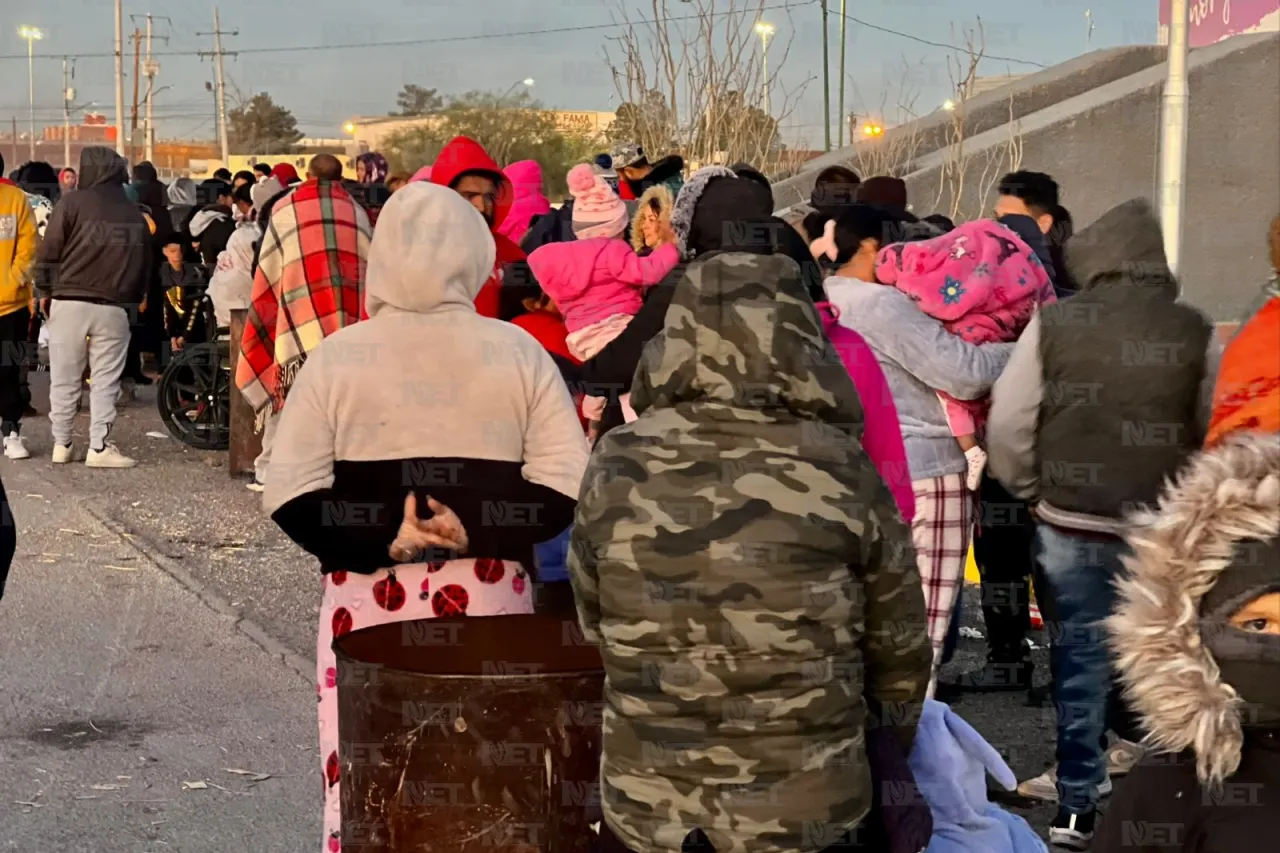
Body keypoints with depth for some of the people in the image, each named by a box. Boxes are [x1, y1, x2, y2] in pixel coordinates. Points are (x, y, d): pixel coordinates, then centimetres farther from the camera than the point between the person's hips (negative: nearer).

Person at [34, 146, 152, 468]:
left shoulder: (73, 203, -3)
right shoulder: (134, 214, 10)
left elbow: (49, 252, -4)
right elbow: (146, 263, 14)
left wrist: (45, 291, 7)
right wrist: (133, 297, 19)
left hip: (69, 303, -2)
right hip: (113, 307, 2)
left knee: (64, 378, 7)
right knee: (105, 380, 4)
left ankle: (61, 444, 13)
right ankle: (99, 446, -2)